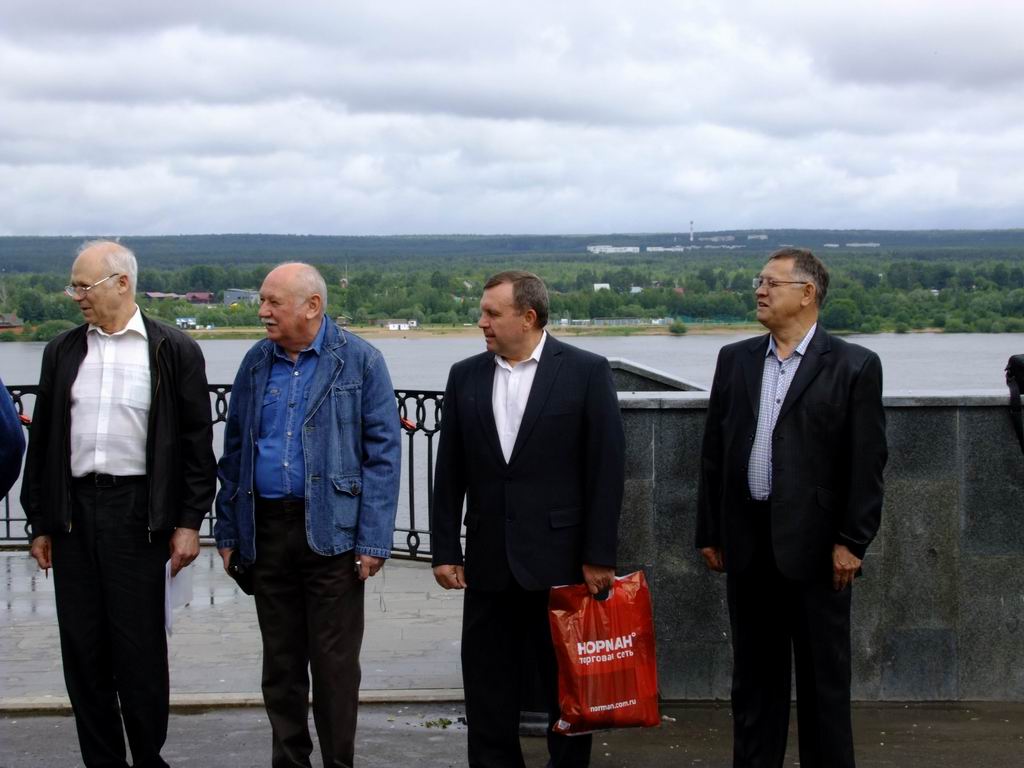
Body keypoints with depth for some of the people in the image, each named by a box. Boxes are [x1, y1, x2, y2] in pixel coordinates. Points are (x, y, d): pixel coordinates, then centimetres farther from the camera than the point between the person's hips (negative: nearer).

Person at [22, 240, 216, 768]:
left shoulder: (174, 352, 0)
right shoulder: (62, 351, 11)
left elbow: (197, 443, 0)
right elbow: (42, 441, 13)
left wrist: (188, 522, -5)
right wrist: (40, 522, 9)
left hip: (138, 513, -4)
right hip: (74, 513, 4)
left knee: (140, 649, 0)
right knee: (82, 649, 6)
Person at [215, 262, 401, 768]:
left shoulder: (359, 362, -4)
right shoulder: (257, 363, 9)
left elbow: (384, 454, -7)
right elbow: (234, 450, 13)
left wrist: (373, 540, -12)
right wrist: (227, 530, 8)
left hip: (331, 531, -4)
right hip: (267, 531, 4)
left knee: (334, 664, 0)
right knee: (280, 663, 11)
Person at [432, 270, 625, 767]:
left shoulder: (586, 371, -4)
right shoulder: (465, 376, 7)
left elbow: (607, 467, -6)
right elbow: (449, 472, 8)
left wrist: (599, 556, -9)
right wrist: (445, 550, 4)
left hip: (560, 558, -3)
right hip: (489, 560, 3)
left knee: (567, 685, 7)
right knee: (486, 688, 8)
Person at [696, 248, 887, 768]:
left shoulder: (853, 366, -4)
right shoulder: (735, 360, 9)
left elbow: (867, 464, -6)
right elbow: (713, 452, 10)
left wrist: (852, 542, -11)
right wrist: (710, 533, 7)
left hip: (816, 544, -4)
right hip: (748, 543, 4)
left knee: (823, 677, 5)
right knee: (753, 674, 12)